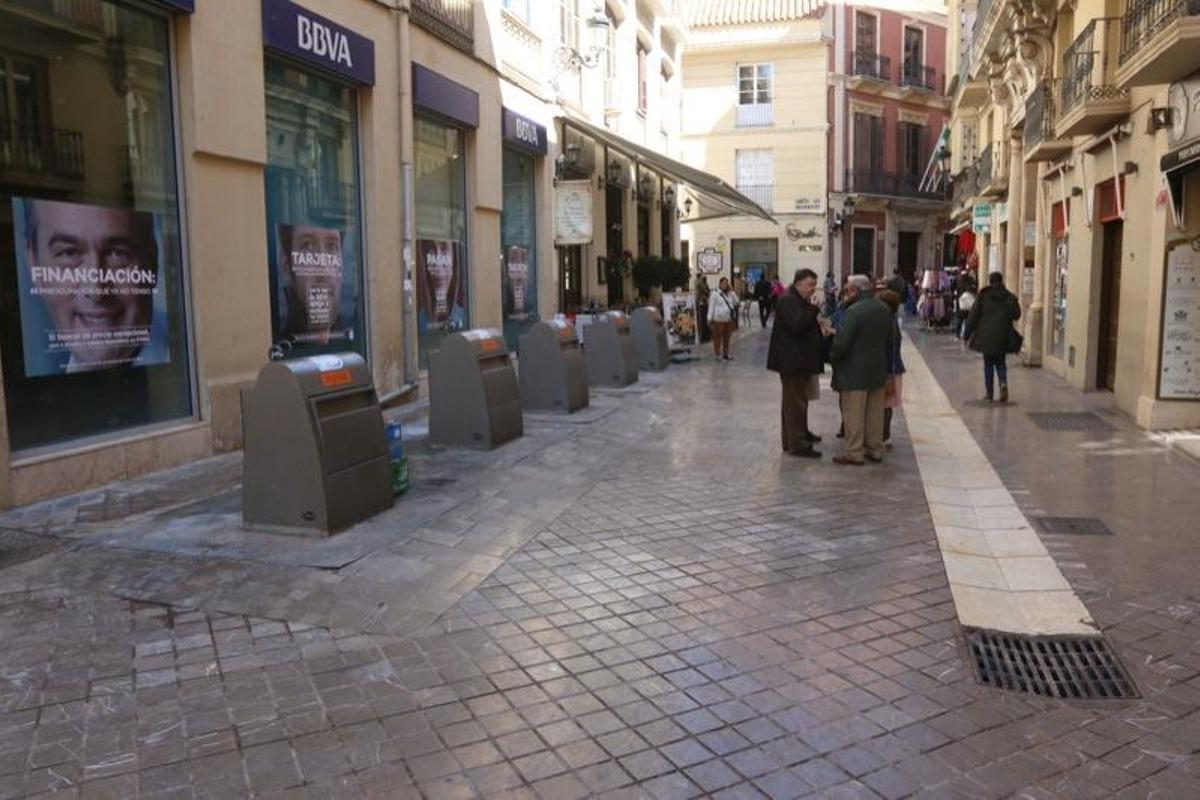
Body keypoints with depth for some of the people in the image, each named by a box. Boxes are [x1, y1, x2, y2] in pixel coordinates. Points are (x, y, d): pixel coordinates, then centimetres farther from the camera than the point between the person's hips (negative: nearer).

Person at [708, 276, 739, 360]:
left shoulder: (730, 294, 14)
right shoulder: (715, 294, -5)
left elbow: (736, 302, 8)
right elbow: (711, 307, -7)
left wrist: (732, 291, 2)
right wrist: (710, 319, -12)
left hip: (729, 319, 6)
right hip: (719, 320, -6)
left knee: (727, 337, 11)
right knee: (718, 337, -2)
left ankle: (726, 353, 21)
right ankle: (718, 354, 4)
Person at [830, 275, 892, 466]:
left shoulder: (854, 311, -19)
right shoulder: (885, 310, 7)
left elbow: (842, 343, -21)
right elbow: (889, 337, 14)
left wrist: (833, 356, -5)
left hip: (855, 372, -8)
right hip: (879, 370, 8)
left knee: (853, 413, 1)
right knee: (875, 412, 15)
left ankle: (854, 453, 5)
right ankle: (875, 450, 23)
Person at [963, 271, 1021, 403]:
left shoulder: (983, 296, -4)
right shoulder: (1010, 297, 1)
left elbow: (973, 316, -4)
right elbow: (1017, 315, 1)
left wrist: (966, 335, 0)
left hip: (985, 336, -1)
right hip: (1002, 337, 2)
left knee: (988, 364, 8)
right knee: (1000, 362, 15)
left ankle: (989, 393, 7)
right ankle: (1003, 383, -11)